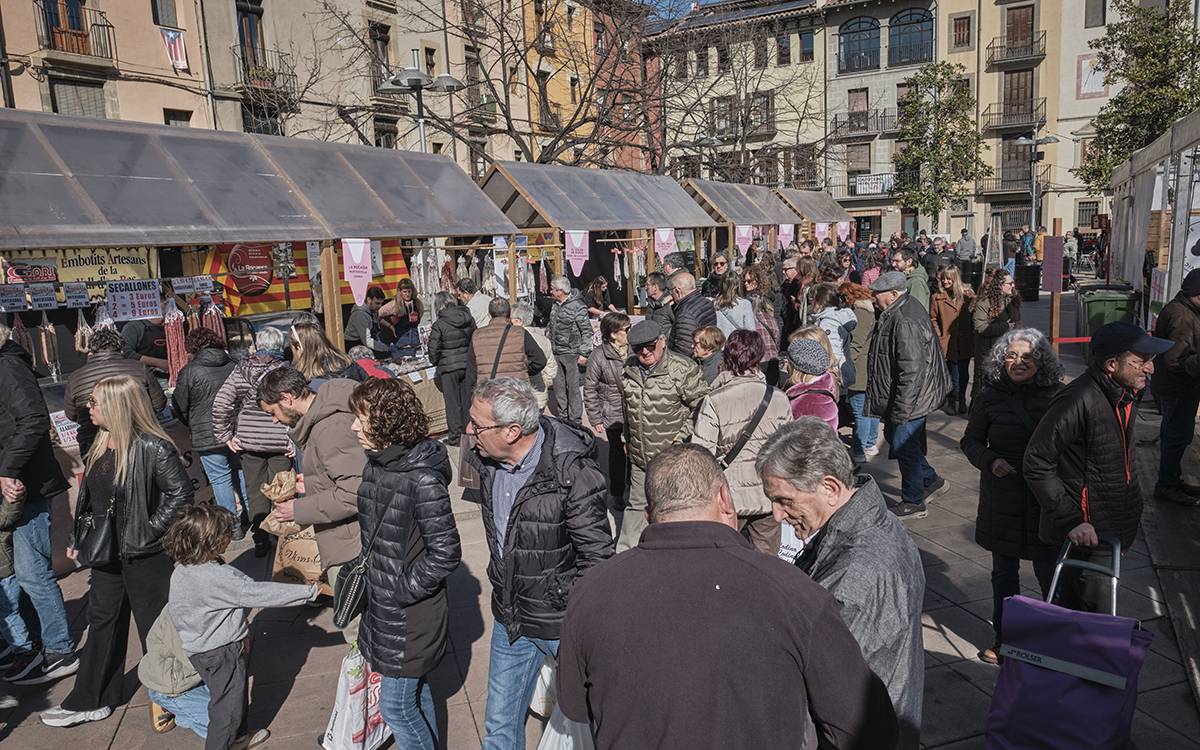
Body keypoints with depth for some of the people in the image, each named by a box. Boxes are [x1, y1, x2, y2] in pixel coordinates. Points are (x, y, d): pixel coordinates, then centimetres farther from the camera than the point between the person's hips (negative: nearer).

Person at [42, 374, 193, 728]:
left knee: (154, 628, 7)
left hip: (146, 556, -8)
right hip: (106, 553, 8)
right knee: (102, 622, 18)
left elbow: (181, 493, -23)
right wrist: (77, 538, 14)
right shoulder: (101, 444, 4)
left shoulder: (153, 448, -22)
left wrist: (151, 529, -19)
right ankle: (89, 701, 33)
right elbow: (88, 496, 14)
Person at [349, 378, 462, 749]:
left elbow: (445, 552, -22)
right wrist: (372, 575, 11)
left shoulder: (422, 479, -26)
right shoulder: (375, 464, 0)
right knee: (414, 691, 24)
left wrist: (403, 590, -16)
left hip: (410, 614, -8)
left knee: (396, 704, 7)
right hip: (383, 604, 8)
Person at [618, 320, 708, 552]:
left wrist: (682, 437, -15)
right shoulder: (629, 371, 6)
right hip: (640, 457, 5)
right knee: (636, 506, 18)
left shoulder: (683, 369, -13)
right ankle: (624, 552, 30)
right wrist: (628, 440, 23)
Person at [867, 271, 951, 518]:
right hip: (899, 398, 11)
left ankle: (913, 502, 20)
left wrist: (900, 410, -25)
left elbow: (911, 371, -29)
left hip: (909, 398, -11)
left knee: (904, 445, 3)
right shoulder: (896, 314, 8)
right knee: (894, 437, 21)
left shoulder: (905, 323, -26)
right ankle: (932, 481, 36)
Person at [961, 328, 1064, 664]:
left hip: (1047, 501, -1)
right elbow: (971, 441, 5)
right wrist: (991, 461, -13)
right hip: (1003, 500, 1)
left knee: (1049, 573, 4)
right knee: (1004, 573, 14)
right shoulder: (990, 397, -3)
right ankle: (1004, 639, 30)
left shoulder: (1056, 395, -5)